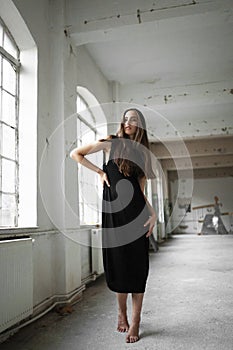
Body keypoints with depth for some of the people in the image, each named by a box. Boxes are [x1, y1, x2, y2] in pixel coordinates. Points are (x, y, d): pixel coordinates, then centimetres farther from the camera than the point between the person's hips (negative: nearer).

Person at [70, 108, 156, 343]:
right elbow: (75, 154, 7)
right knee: (117, 261, 6)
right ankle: (121, 311, 27)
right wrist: (100, 171, 1)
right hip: (113, 209, -1)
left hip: (136, 209, 1)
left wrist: (153, 212, -2)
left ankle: (135, 321, 12)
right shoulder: (111, 142, 7)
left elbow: (141, 189, 10)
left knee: (137, 263, 0)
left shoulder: (143, 152, 14)